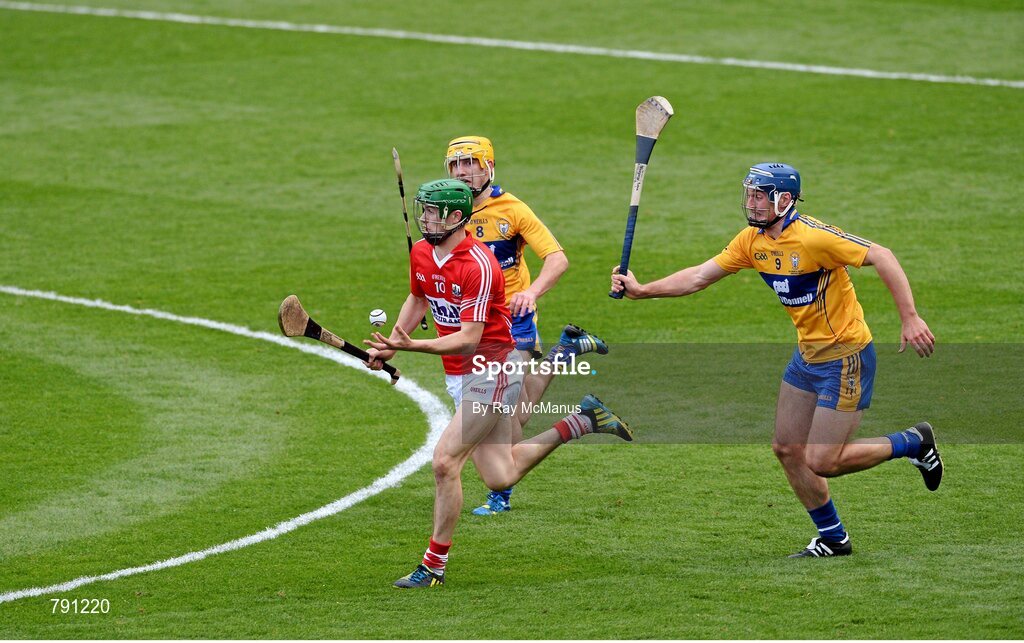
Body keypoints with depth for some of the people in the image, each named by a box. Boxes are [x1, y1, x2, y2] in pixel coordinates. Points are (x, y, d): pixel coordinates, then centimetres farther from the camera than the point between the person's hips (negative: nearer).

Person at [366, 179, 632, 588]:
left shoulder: (478, 266, -24)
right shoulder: (421, 253, 1)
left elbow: (469, 338, -28)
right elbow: (417, 301, 21)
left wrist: (413, 345, -39)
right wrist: (390, 346, 6)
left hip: (492, 372, -9)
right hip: (460, 377, 9)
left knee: (444, 462, -16)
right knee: (500, 477, 14)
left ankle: (434, 566, -6)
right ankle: (581, 422, 30)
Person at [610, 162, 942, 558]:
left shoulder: (813, 237, -23)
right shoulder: (752, 241, 1)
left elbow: (880, 256, -24)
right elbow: (700, 276, 6)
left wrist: (910, 319, -28)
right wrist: (642, 290, -2)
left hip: (845, 358, -8)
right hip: (807, 355, 9)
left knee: (820, 462, -9)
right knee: (787, 449, 8)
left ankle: (914, 443, 11)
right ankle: (833, 539, 23)